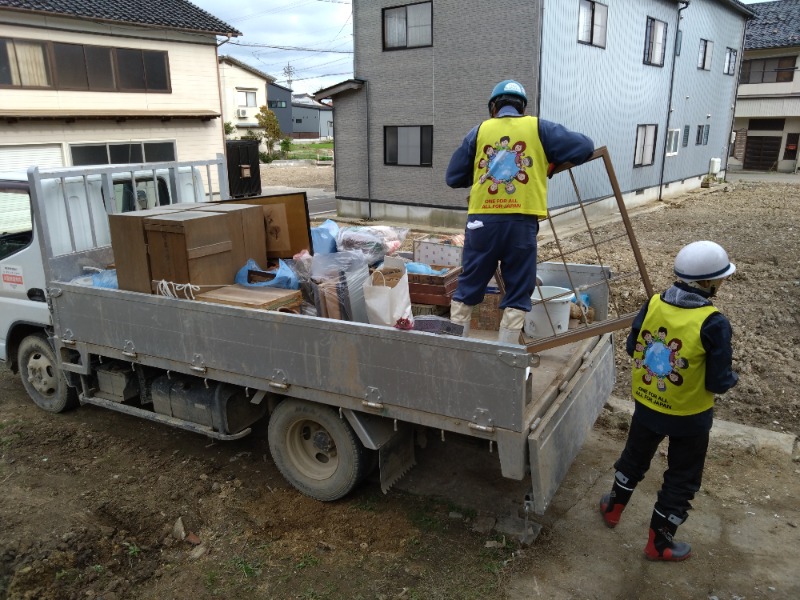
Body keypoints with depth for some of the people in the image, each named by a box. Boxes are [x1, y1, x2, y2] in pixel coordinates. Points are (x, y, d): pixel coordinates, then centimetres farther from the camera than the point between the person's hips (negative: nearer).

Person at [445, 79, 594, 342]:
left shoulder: (480, 131, 10)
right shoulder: (539, 128, 7)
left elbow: (453, 177, 11)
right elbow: (584, 147, 6)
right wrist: (553, 162, 23)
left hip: (482, 221, 2)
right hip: (521, 223, -1)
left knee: (467, 288, 13)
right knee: (518, 294, 9)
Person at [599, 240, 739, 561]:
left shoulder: (653, 304, -13)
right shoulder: (713, 324, -26)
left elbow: (632, 347, 0)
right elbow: (718, 382, -19)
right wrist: (732, 377, 2)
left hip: (646, 405, 4)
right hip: (688, 417, -4)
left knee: (634, 457, 27)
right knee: (682, 478, 17)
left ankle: (613, 508, 46)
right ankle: (659, 542, 29)